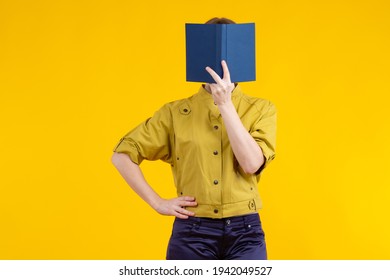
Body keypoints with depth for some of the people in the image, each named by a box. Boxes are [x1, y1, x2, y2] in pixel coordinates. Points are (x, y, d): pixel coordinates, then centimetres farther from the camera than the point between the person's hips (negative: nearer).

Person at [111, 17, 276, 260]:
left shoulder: (261, 109, 3)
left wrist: (225, 104, -16)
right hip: (192, 233, 1)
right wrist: (157, 203, -2)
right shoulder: (176, 113, 3)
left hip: (245, 233, 0)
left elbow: (251, 163, -14)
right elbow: (122, 154, 5)